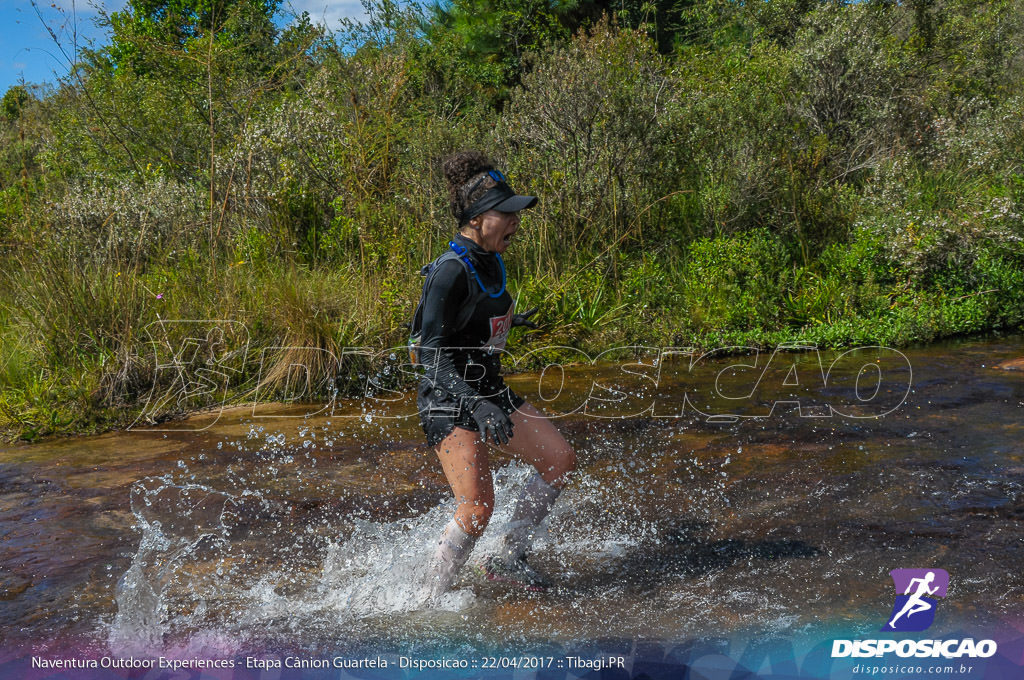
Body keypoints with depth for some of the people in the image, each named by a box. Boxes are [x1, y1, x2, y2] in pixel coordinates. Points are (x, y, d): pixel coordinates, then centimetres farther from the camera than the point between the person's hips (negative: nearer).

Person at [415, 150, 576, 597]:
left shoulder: (490, 260, 6)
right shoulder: (451, 271, -21)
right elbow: (432, 352, -25)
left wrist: (508, 321, 41)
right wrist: (476, 405, -35)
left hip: (489, 391, 10)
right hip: (449, 399, -10)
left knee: (560, 460, 8)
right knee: (477, 508, -16)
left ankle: (507, 559, 18)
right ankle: (431, 599, 5)